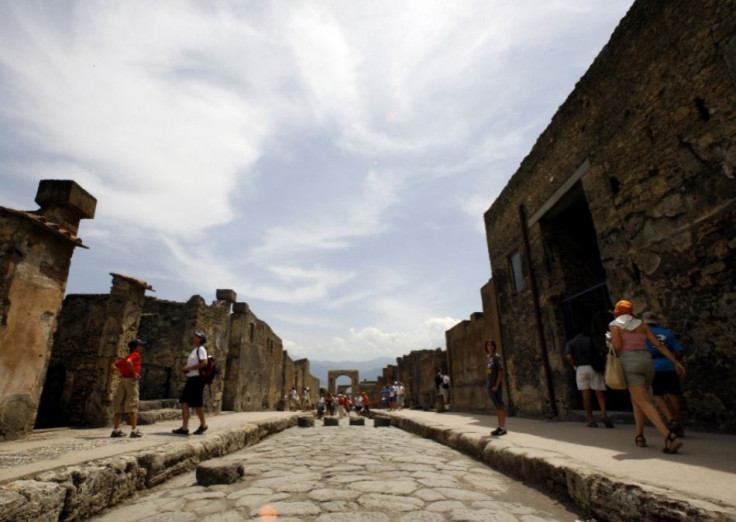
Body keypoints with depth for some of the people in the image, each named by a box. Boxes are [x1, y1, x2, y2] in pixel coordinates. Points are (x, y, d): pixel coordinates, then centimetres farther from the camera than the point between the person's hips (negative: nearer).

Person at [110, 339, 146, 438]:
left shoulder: (126, 357, 20)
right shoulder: (136, 355, -5)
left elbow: (114, 365, 17)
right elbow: (128, 362, -26)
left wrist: (121, 371, 7)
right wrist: (134, 373, -17)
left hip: (122, 380, 8)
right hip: (131, 380, -8)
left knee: (119, 406, 10)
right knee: (133, 406, -5)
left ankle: (116, 430, 16)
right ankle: (134, 430, -4)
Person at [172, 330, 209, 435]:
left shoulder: (201, 349, -9)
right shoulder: (193, 350, 18)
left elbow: (204, 363, -21)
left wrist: (189, 368, -17)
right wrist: (185, 369, 4)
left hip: (197, 379, -9)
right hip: (191, 379, 9)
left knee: (197, 404, -1)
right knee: (184, 402, 5)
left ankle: (203, 425, 15)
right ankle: (184, 428, 9)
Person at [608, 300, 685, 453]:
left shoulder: (615, 325, 4)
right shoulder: (642, 324, 16)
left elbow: (617, 346, -9)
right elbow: (659, 345, 9)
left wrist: (611, 342, 12)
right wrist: (676, 362, 8)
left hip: (629, 362, -6)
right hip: (647, 360, 6)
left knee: (643, 401, -10)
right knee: (636, 398, 19)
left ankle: (669, 436, -26)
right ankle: (639, 436, 22)